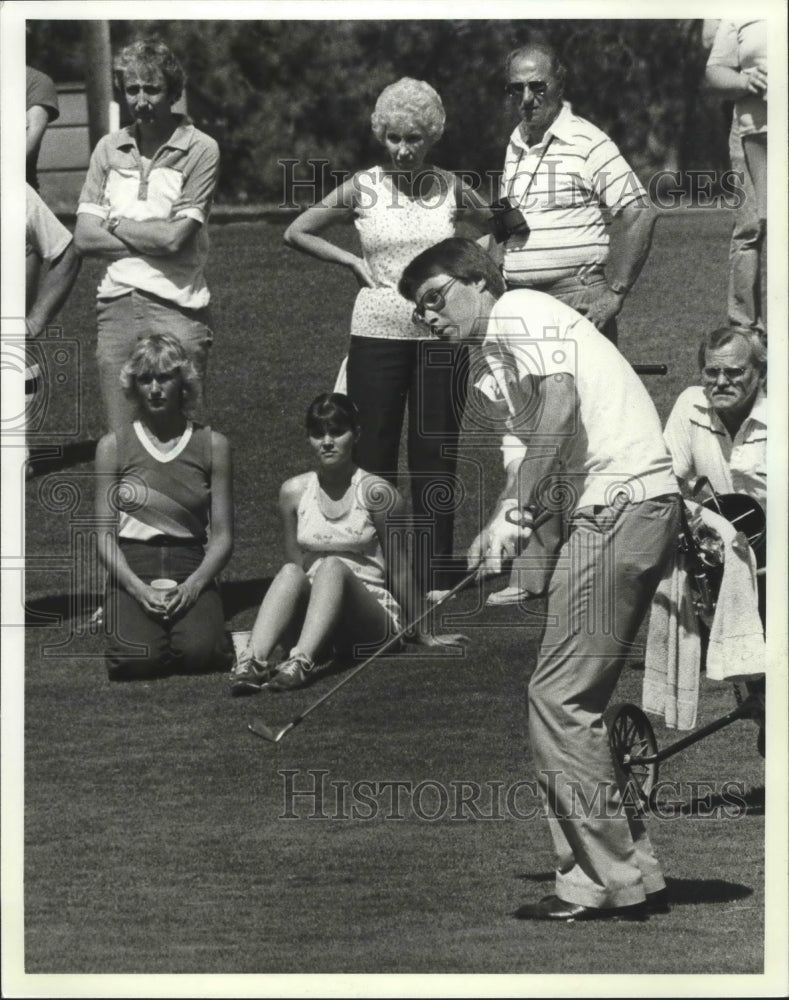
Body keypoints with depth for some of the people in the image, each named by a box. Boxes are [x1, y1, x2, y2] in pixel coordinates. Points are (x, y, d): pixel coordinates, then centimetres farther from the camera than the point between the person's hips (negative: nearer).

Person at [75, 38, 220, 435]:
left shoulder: (199, 150, -4)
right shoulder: (109, 148, 10)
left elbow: (175, 237, -12)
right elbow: (85, 237, 3)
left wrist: (115, 225, 1)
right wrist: (149, 238, -7)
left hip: (176, 309, -4)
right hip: (117, 306, 4)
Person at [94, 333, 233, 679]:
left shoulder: (212, 444, 6)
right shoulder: (114, 446, 5)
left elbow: (223, 536, 4)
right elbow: (104, 535, 1)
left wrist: (192, 586, -14)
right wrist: (140, 589, -15)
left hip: (192, 570, 0)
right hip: (131, 572, 0)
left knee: (197, 652, -30)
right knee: (140, 659, -29)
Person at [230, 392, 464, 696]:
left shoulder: (375, 492, -3)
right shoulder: (293, 492, 7)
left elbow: (398, 571, 1)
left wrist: (424, 635, 7)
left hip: (373, 621, -3)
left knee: (332, 566, -32)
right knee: (291, 571, -28)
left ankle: (302, 662, -58)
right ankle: (253, 661, -53)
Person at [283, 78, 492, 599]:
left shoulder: (450, 188, 3)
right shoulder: (364, 188, 0)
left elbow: (496, 229, 20)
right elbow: (297, 232, 8)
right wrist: (354, 263, 1)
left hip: (440, 336, 1)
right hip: (377, 335, -1)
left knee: (436, 454, 3)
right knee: (374, 455, 0)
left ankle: (438, 575, 8)